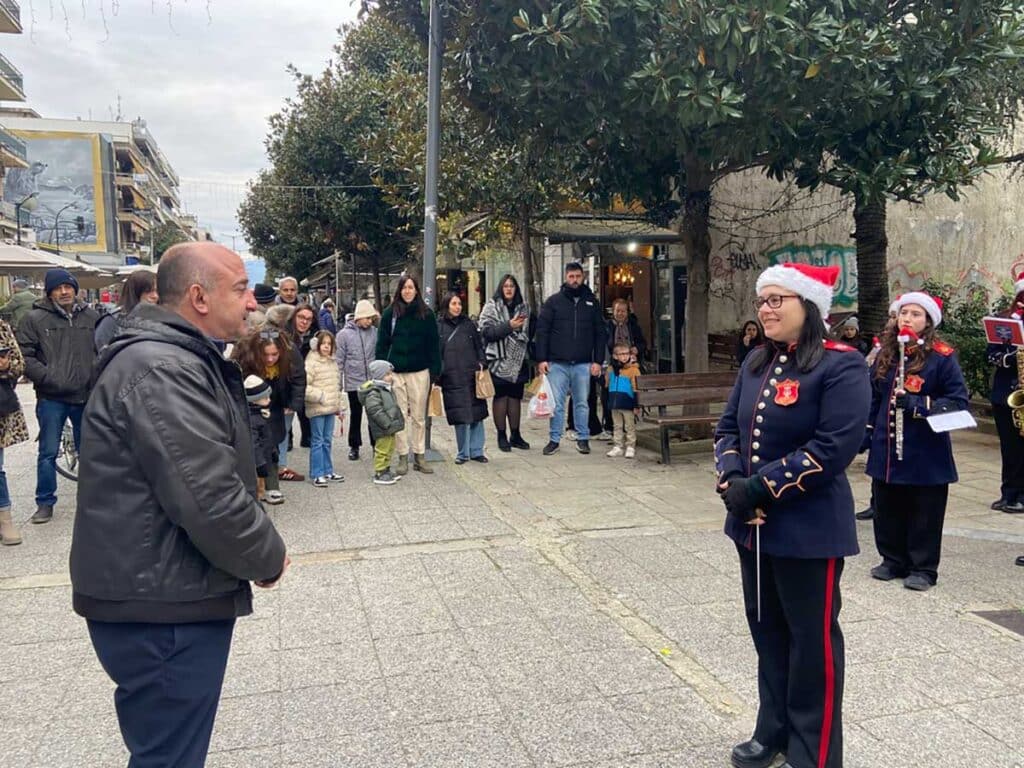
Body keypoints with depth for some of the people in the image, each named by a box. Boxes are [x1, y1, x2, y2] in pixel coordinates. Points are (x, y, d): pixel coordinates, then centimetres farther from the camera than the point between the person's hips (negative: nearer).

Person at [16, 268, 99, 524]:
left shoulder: (91, 317, 5)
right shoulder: (35, 319, -3)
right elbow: (24, 356, -6)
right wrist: (49, 378, -15)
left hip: (86, 396, 2)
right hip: (51, 398, -2)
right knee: (48, 453, 4)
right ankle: (45, 503, 16)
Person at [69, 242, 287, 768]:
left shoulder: (176, 359, 12)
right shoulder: (160, 370, -23)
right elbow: (211, 501, -28)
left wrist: (259, 552, 12)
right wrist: (269, 558, -11)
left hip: (169, 594, 10)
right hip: (163, 610, -10)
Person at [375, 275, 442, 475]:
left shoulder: (426, 314, 4)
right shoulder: (390, 313, 4)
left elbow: (434, 344, 4)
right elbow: (382, 344, 4)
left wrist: (435, 370, -2)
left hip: (419, 371, 0)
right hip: (396, 372, 0)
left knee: (419, 416, 6)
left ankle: (420, 457, 15)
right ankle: (403, 457, 12)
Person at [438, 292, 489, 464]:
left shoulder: (469, 324, 12)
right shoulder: (439, 327, 5)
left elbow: (479, 346, 13)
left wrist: (482, 363, -1)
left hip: (471, 376, 2)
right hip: (451, 378, -2)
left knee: (476, 414, 3)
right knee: (460, 416, -1)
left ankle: (476, 451, 13)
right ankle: (463, 453, 12)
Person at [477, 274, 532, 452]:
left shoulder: (523, 307, 12)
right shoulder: (492, 307, -1)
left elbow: (529, 332, 18)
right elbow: (486, 331, -13)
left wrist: (529, 357, 10)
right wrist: (509, 326, -21)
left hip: (518, 361, 4)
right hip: (500, 361, -4)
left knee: (515, 397, 9)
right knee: (501, 397, 1)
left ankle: (515, 435, 17)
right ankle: (502, 436, 9)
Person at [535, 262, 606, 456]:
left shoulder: (591, 302, 8)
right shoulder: (553, 301, 3)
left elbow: (599, 333, 7)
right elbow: (542, 330, 0)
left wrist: (598, 361, 0)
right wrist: (542, 359, -8)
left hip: (583, 364, 1)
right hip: (557, 363, -1)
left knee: (582, 403, 9)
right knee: (556, 404, 3)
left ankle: (583, 438, 20)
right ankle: (554, 439, 13)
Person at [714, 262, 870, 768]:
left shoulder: (841, 366, -14)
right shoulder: (756, 363, 9)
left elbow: (834, 447, -21)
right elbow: (728, 427, 9)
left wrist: (762, 488, -21)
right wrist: (731, 479, -10)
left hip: (809, 531, -7)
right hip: (752, 525, 7)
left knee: (812, 640, 7)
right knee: (767, 631, 19)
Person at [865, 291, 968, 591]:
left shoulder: (942, 357, -9)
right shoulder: (886, 353, 8)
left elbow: (958, 402, -12)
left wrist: (916, 404, -24)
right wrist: (865, 434, 13)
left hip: (926, 454, -5)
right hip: (886, 451, 5)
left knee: (924, 514, 7)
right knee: (887, 510, 14)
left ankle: (923, 569, 21)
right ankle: (893, 561, 30)